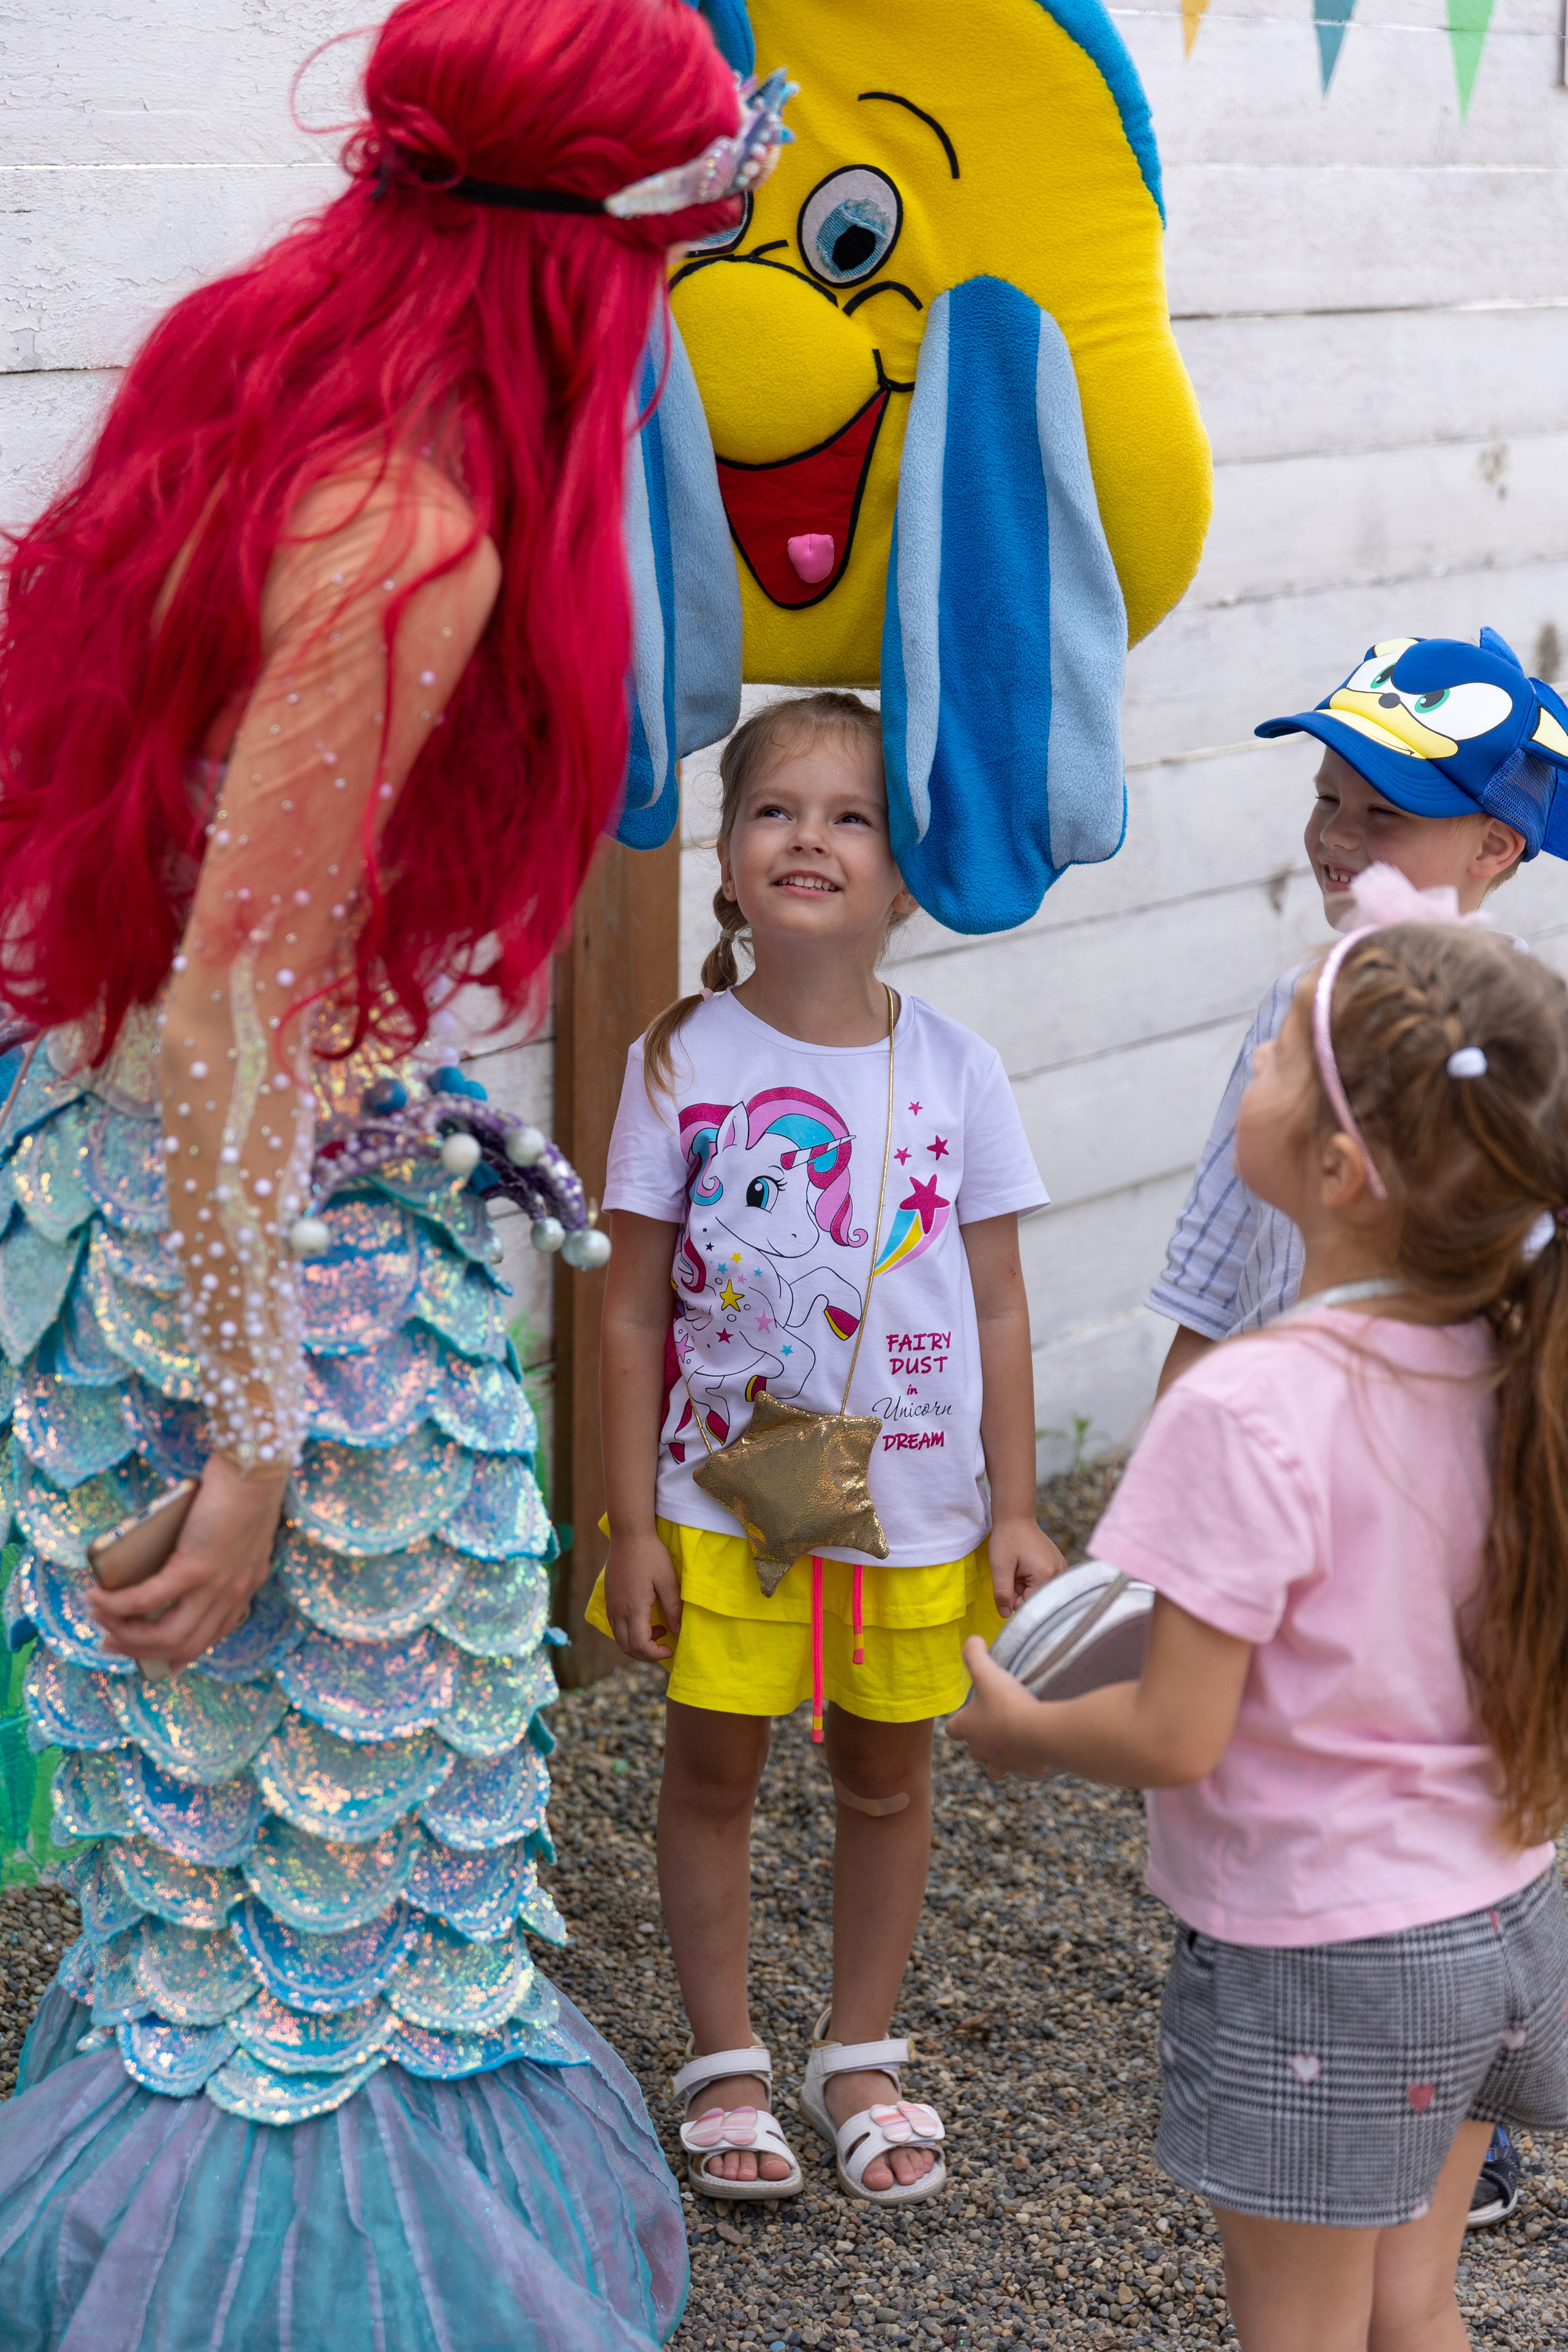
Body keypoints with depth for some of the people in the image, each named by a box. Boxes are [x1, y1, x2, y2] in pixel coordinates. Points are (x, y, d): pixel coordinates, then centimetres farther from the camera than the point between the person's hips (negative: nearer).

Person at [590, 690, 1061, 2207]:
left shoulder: (954, 1074, -5)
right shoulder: (681, 1064, -9)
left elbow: (998, 1311, 1)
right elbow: (634, 1311, -5)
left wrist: (1012, 1510, 0)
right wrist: (631, 1525, -6)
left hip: (912, 1507, 1)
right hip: (722, 1499, -1)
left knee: (886, 1773, 14)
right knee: (712, 1768, 8)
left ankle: (859, 2056, 32)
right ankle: (723, 2060, 27)